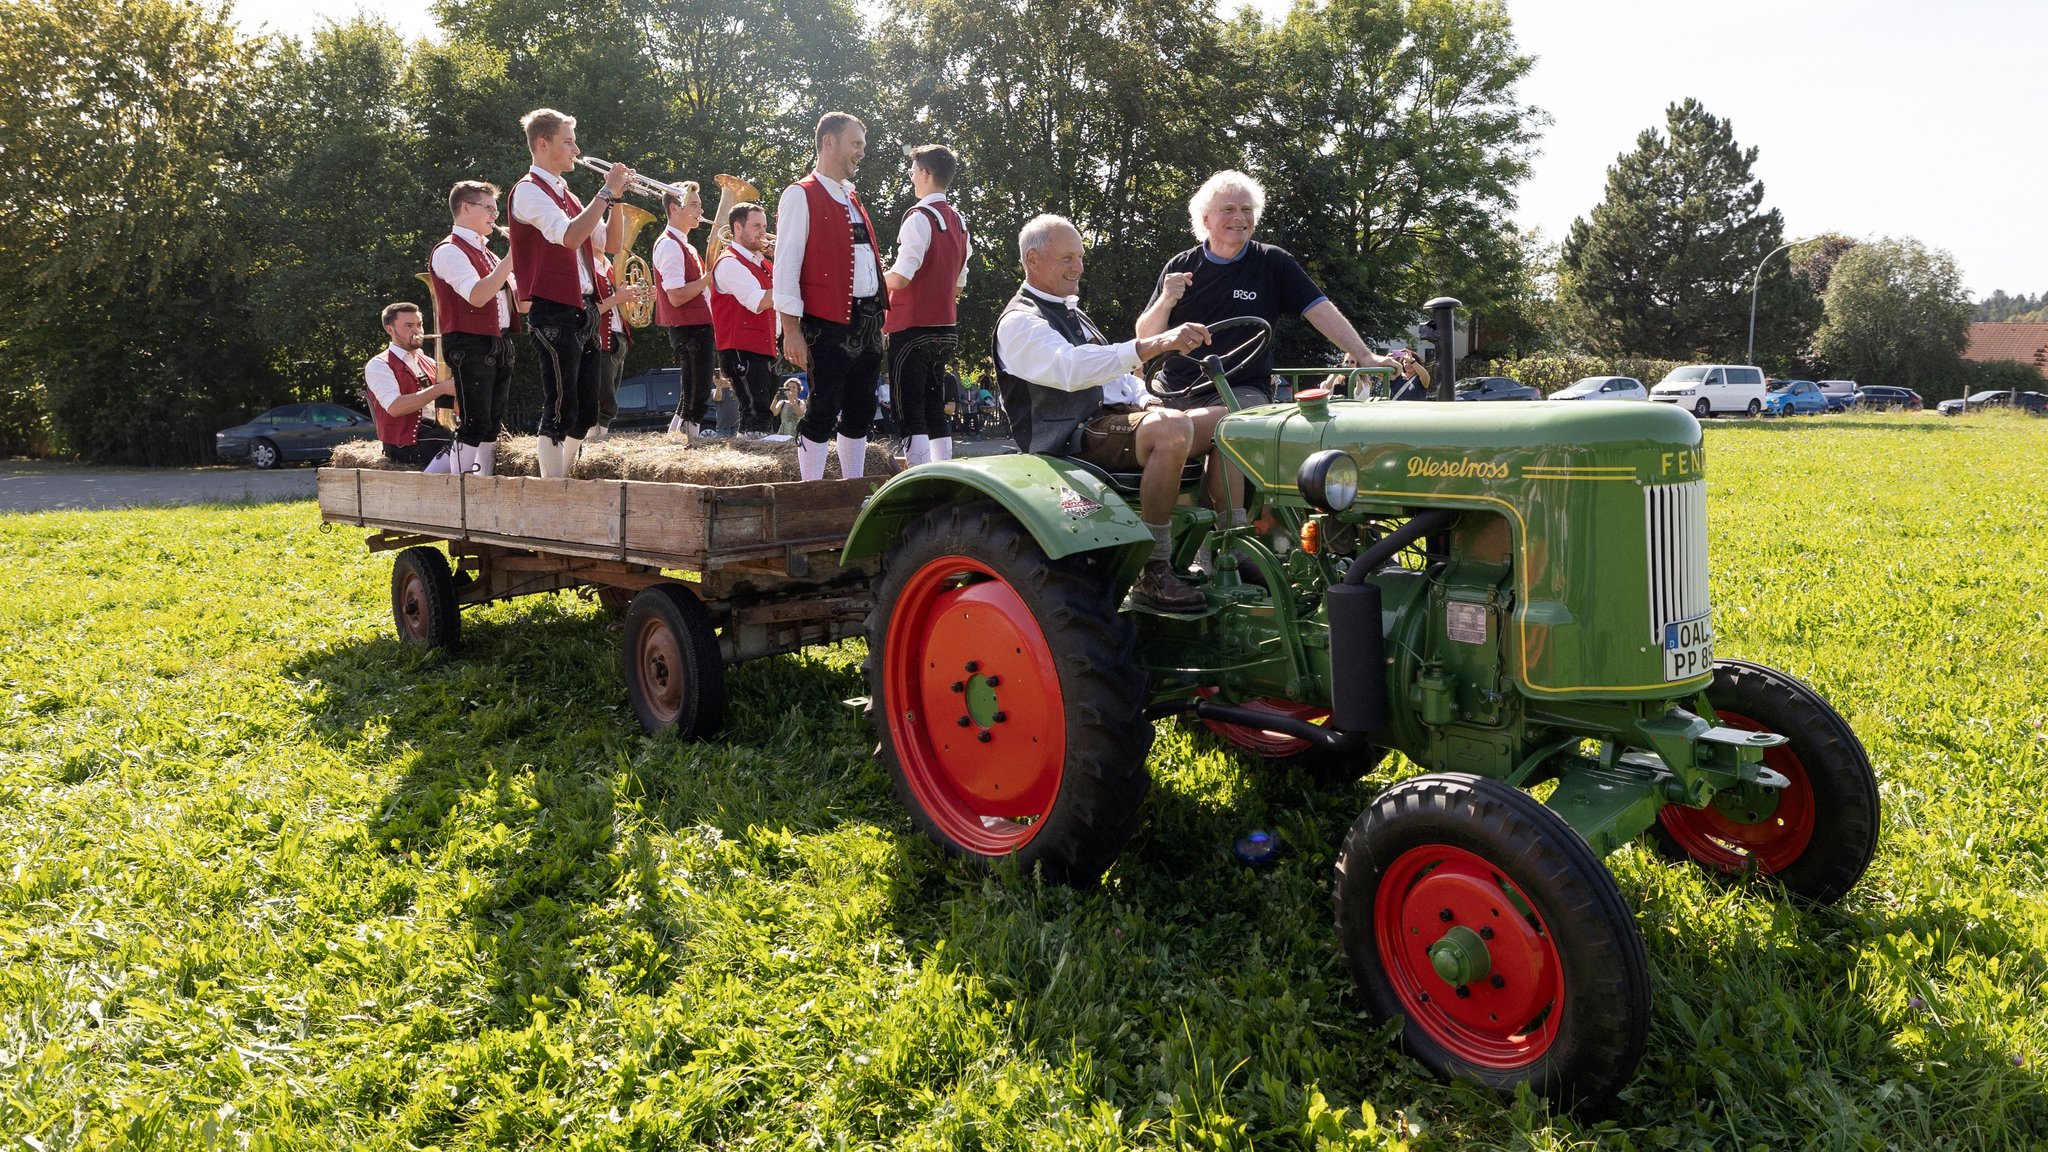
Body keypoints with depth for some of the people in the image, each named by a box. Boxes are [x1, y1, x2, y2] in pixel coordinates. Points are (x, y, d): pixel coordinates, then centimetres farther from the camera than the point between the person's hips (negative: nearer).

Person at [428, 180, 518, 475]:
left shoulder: (485, 252, 22)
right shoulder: (450, 251, -7)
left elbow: (514, 294, 19)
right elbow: (477, 296, -22)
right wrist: (511, 259, -20)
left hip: (499, 345, 9)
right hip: (471, 345, -9)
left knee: (493, 424, 9)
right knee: (475, 424, -12)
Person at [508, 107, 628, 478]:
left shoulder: (565, 194, 20)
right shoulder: (530, 190, -6)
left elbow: (610, 245, 19)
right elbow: (570, 237, -22)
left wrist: (614, 198, 7)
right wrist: (606, 192, -15)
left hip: (584, 310, 9)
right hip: (555, 312, -9)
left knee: (585, 412, 11)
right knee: (560, 412, -9)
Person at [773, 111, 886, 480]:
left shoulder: (852, 198, 20)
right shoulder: (801, 195, -5)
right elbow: (786, 265, -11)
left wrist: (878, 318, 16)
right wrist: (791, 328, -17)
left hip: (866, 323, 8)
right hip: (828, 325, -8)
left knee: (860, 413, 11)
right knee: (823, 412, -5)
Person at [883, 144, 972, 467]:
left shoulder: (919, 218, -13)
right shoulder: (959, 221, 13)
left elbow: (899, 278, -19)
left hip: (912, 328, -8)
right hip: (945, 328, 8)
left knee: (910, 414, -6)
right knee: (935, 411, 13)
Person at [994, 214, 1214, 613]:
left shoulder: (1070, 313, 24)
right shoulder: (1019, 322, -8)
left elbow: (1113, 371, 29)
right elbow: (1072, 367, -28)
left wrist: (1147, 400, 5)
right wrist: (1153, 344, -37)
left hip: (1115, 417, 9)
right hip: (1073, 437, -9)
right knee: (1171, 429, -35)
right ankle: (1153, 575, -32)